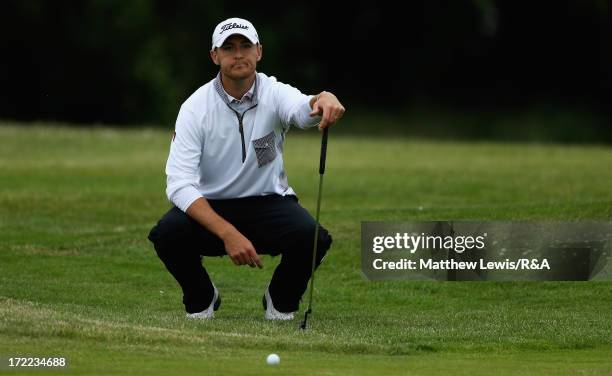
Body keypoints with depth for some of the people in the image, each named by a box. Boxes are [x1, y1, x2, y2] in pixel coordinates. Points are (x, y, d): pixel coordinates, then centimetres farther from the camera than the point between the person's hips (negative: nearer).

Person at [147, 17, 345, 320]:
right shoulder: (196, 108, -15)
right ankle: (201, 298, 1)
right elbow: (180, 185, -24)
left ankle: (281, 300, 3)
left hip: (269, 203, 1)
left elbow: (302, 108, -38)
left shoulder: (275, 93, -12)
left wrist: (324, 100, -64)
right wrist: (228, 233, -37)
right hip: (210, 206, -1)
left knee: (311, 237, -30)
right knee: (167, 234, -32)